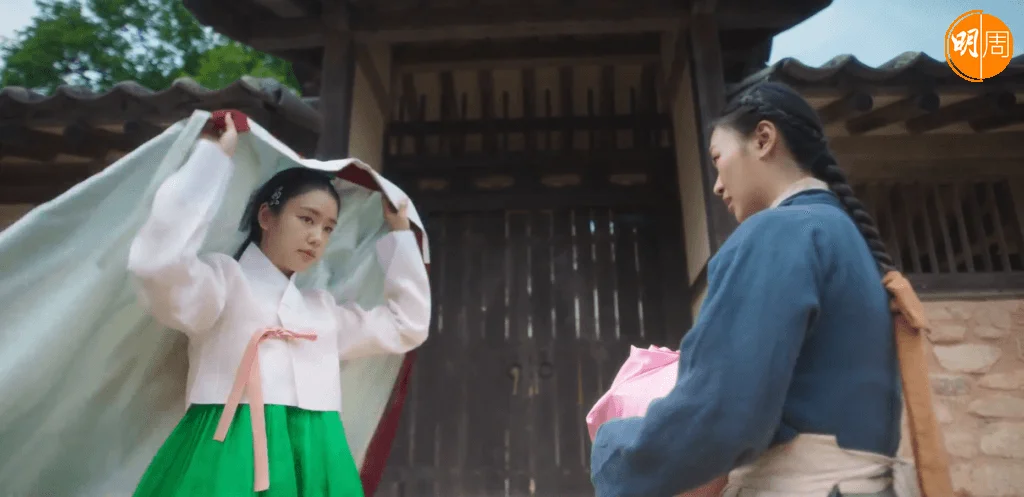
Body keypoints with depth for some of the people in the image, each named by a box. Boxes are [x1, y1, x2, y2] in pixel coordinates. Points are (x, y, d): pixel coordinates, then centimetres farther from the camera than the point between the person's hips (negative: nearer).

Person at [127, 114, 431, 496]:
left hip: (314, 464, 6)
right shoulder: (223, 280, 3)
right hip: (231, 460, -6)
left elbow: (408, 325, 24)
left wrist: (399, 232, 25)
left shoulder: (323, 309, 20)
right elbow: (159, 260, -19)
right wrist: (216, 153, -12)